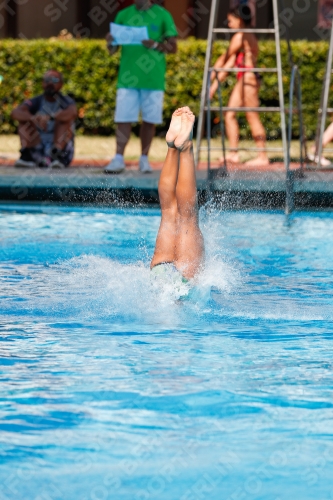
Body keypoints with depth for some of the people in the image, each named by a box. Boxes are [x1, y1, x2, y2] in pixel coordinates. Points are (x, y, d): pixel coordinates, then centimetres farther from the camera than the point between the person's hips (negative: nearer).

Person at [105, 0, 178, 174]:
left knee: (149, 120, 5)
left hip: (153, 79, -1)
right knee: (123, 119, -5)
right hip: (128, 77, 1)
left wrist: (155, 45, -16)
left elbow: (173, 47, 2)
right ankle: (119, 159, -5)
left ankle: (144, 159, 15)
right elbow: (113, 49, 10)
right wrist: (111, 44, -13)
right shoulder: (124, 15, 8)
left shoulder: (162, 15, 3)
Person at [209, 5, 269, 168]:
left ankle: (263, 156, -4)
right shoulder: (247, 36, 19)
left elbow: (224, 58, -7)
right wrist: (216, 84, 16)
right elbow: (230, 62, 18)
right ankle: (233, 153, 9)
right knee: (229, 113, 8)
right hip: (242, 78, 10)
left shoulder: (240, 37, -10)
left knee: (252, 117, -7)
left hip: (248, 77, -10)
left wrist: (212, 75, 6)